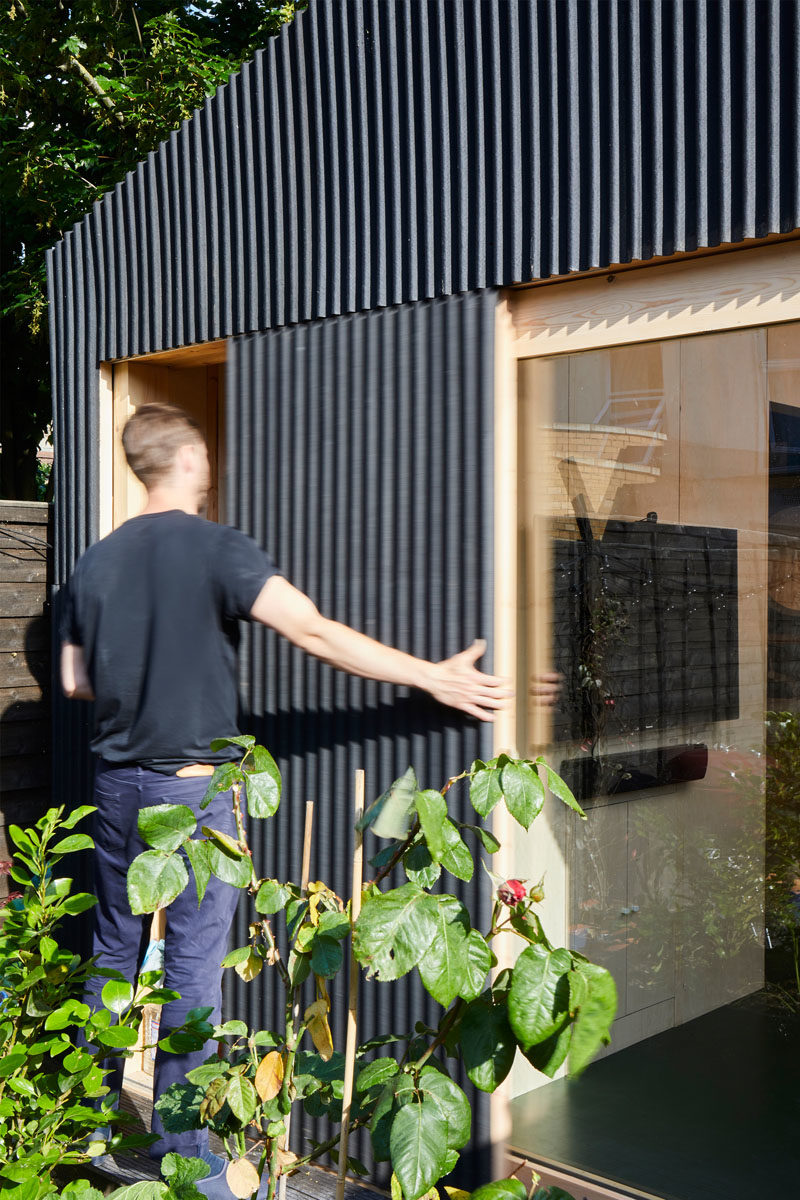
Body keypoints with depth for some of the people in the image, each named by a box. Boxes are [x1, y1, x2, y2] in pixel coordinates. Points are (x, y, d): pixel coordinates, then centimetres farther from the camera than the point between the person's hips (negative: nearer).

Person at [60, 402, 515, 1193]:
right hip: (192, 788, -6)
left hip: (117, 786, 6)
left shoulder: (96, 562, 6)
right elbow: (316, 633, -21)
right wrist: (437, 678, -19)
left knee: (115, 955, 17)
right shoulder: (216, 549, -12)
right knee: (191, 970, 2)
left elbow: (74, 678, 13)